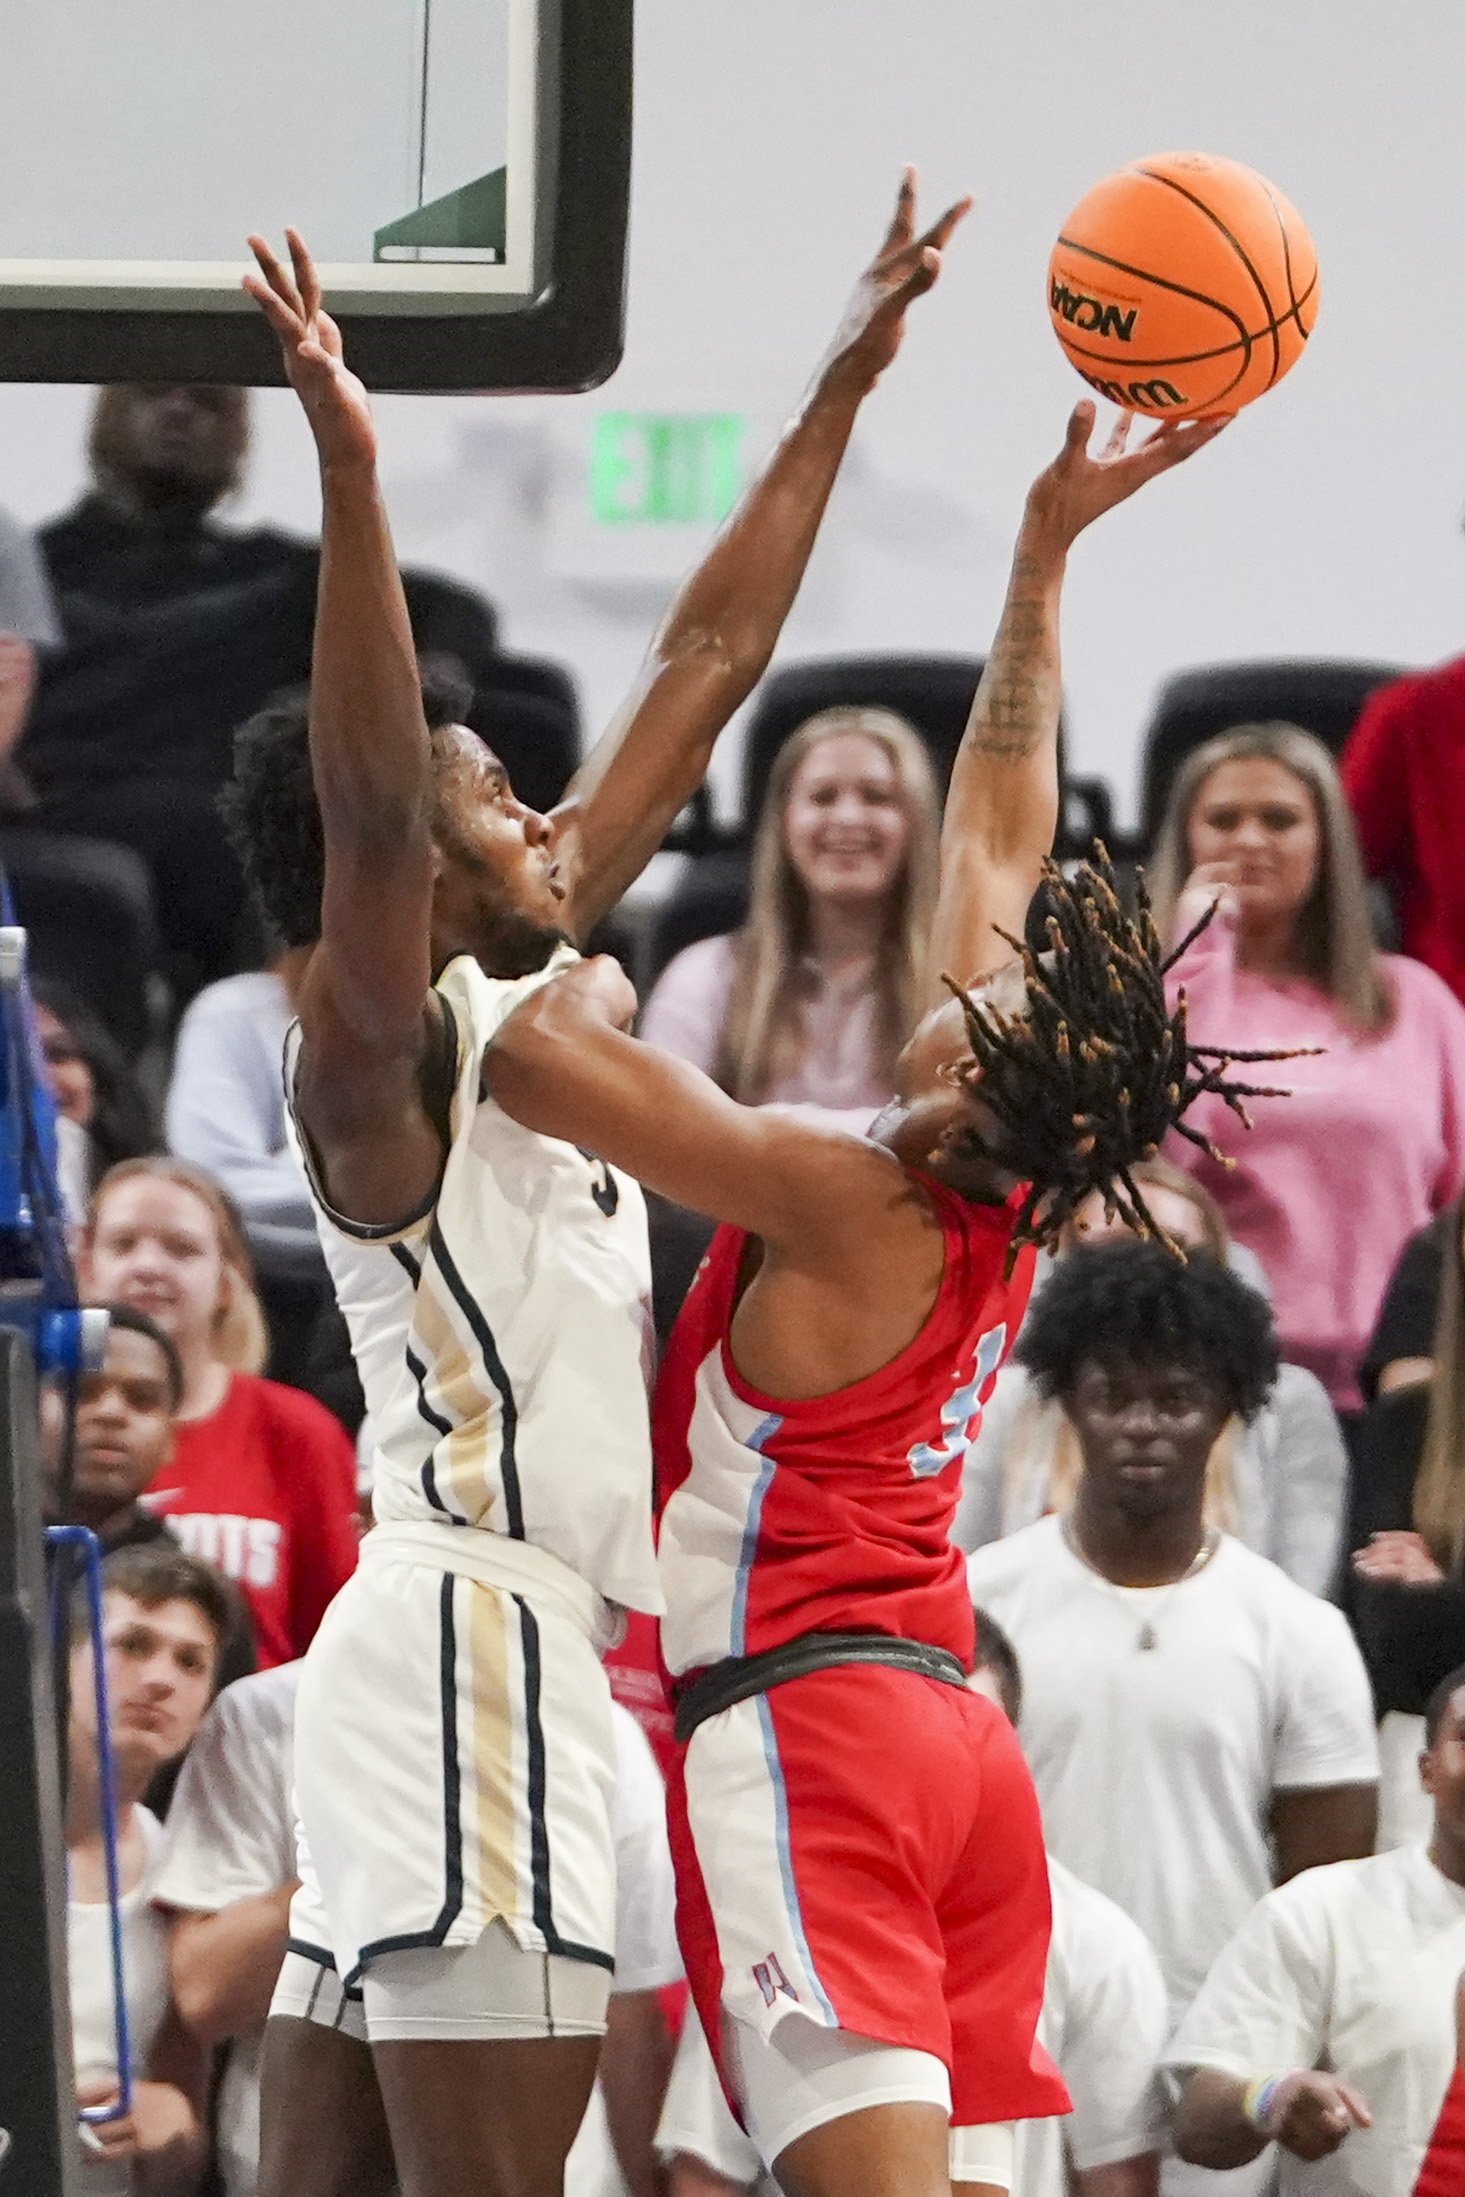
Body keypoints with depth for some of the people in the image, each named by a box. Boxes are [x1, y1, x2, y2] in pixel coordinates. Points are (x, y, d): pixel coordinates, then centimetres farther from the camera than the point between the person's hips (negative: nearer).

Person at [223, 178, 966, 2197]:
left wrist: (845, 386, 22)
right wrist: (349, 465, -39)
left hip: (514, 1645, 10)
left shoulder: (520, 1000, 15)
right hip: (475, 1633, -10)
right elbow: (360, 802, -29)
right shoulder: (381, 1051, -8)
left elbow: (708, 662, 19)